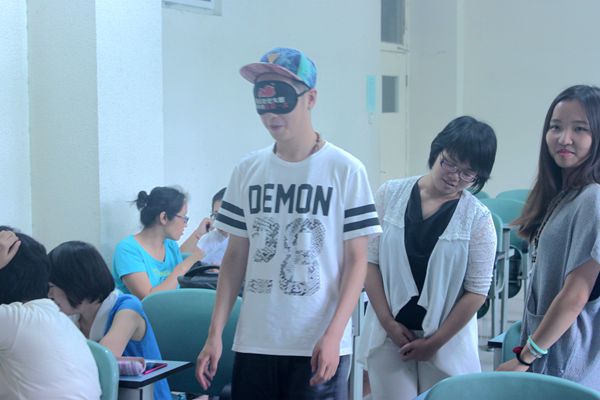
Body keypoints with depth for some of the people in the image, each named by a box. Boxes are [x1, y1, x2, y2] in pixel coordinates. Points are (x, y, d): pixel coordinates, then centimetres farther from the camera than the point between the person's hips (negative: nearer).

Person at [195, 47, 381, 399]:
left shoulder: (345, 170, -4)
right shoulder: (247, 171, 6)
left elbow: (356, 260, -4)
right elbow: (236, 256, 9)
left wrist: (333, 335, -13)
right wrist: (215, 333, 3)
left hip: (319, 346, -3)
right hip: (254, 343, 3)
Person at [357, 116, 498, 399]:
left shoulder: (478, 219, -6)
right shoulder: (390, 194, -2)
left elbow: (477, 291, -6)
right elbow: (370, 261, -1)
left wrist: (435, 342, -7)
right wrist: (388, 322, -7)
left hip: (446, 341, -1)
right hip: (388, 334, 1)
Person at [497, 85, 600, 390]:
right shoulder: (559, 196, 8)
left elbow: (575, 296, -20)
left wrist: (524, 359, -12)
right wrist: (528, 350, 13)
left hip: (566, 370, -8)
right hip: (542, 348, 8)